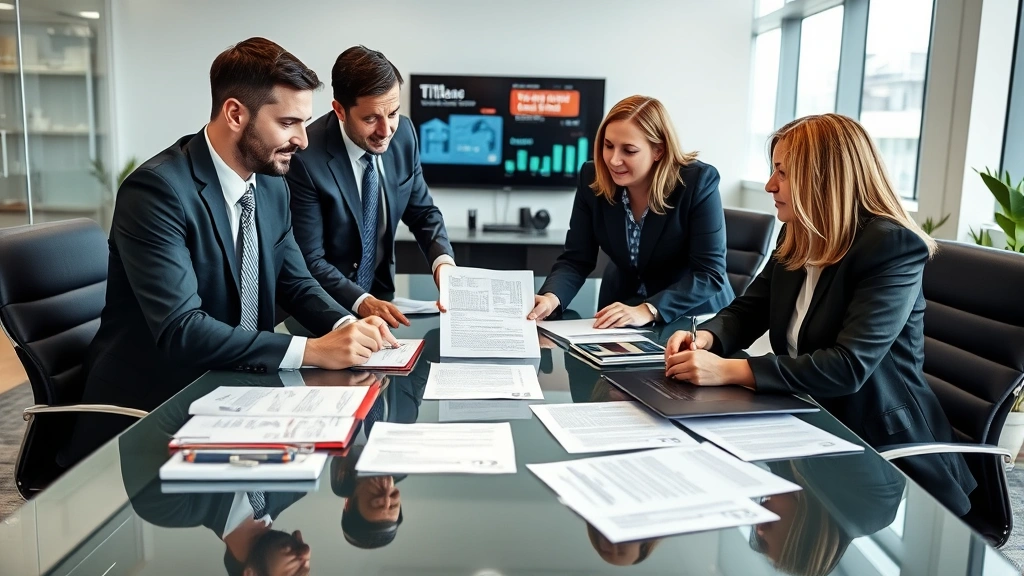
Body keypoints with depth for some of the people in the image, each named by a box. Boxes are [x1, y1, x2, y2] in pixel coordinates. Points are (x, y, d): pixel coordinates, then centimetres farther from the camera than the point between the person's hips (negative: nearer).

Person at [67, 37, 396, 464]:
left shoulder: (272, 185, 3)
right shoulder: (157, 190, -21)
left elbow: (294, 283, 10)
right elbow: (180, 330, -27)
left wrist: (345, 326, -11)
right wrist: (312, 351, -31)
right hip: (147, 410, -7)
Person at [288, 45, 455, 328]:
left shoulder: (403, 133, -6)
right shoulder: (306, 157, -21)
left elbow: (422, 211, 5)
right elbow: (309, 260, -17)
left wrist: (442, 259, -13)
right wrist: (361, 302, -30)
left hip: (381, 292, 5)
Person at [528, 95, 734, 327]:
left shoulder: (698, 181, -21)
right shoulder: (592, 178, -11)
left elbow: (710, 273, -22)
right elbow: (575, 260, -9)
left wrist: (648, 310, -35)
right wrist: (551, 298, -30)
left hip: (694, 316, -3)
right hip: (620, 312, 3)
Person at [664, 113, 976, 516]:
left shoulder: (893, 247, -20)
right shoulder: (796, 237, 4)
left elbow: (849, 366, -29)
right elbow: (748, 310, 10)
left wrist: (728, 370, -34)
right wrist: (705, 338, -14)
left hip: (884, 449, -7)